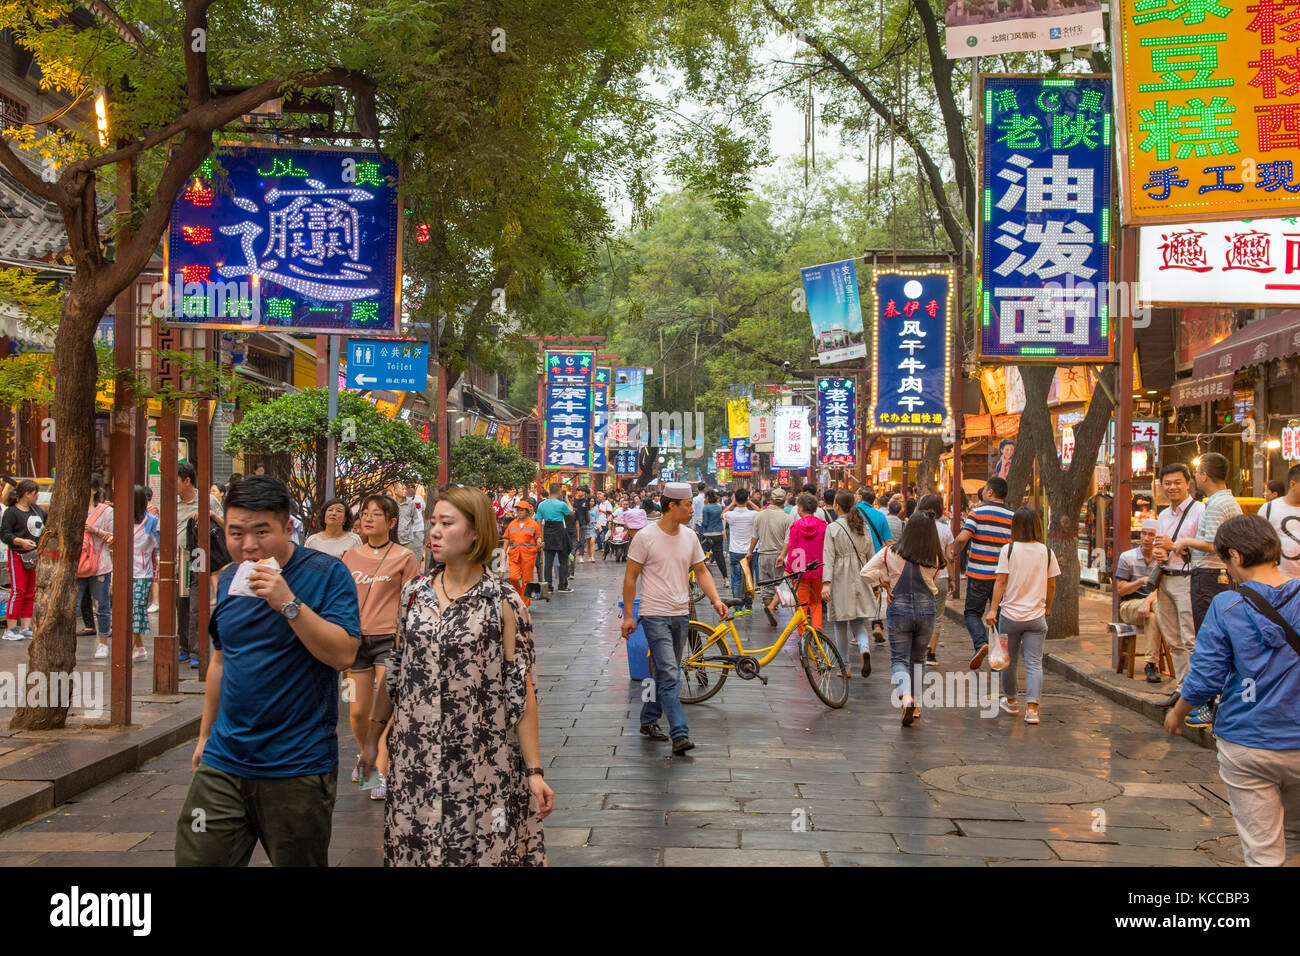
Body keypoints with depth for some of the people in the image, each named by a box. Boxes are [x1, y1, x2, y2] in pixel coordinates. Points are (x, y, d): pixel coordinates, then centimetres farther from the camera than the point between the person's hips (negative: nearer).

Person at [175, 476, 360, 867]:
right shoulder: (229, 579, 9)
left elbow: (343, 654, -18)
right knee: (197, 859, 3)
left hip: (298, 769, -5)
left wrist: (289, 603, -26)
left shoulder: (327, 574, -9)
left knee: (298, 861, 6)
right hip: (224, 760, 5)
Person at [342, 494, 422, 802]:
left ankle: (382, 773, 3)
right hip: (356, 639, 4)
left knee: (384, 710, -6)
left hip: (390, 638, -4)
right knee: (357, 712, 9)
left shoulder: (404, 557, -1)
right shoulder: (350, 557, 11)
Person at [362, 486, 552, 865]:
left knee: (482, 850, 5)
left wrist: (534, 771, -10)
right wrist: (373, 737, 14)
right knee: (415, 848, 12)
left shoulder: (502, 602, -8)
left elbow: (520, 688, -8)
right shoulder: (414, 592, 4)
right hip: (414, 758, 4)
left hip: (480, 762, -4)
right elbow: (397, 670, 13)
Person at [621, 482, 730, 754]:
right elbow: (630, 577, -5)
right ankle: (679, 734, -15)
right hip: (655, 615, -6)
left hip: (681, 614, 6)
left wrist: (715, 599, -3)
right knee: (669, 675, -12)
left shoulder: (689, 536, 7)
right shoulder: (646, 537, -10)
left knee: (666, 673, 15)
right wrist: (628, 615, -6)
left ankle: (649, 721, 31)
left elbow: (701, 571, 13)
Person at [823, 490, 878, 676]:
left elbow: (828, 558, -13)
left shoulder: (833, 528, -6)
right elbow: (871, 556, 12)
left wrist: (826, 583, -17)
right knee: (858, 621, 10)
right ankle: (865, 649, -19)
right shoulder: (863, 527, 8)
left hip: (840, 579, -4)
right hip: (860, 578, 4)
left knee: (840, 625, 7)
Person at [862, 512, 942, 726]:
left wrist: (884, 583, 5)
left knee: (899, 659, 4)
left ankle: (905, 696, -23)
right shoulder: (934, 559, -4)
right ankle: (914, 705, 23)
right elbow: (932, 583, 8)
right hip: (926, 610, 2)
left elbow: (866, 572, -7)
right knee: (918, 659, 17)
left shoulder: (891, 553, -6)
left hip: (899, 610, -2)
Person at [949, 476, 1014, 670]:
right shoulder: (1012, 517, 2)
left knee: (973, 612, 10)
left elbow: (962, 537, -20)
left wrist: (954, 553, -2)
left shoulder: (978, 512, -8)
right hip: (1003, 574, 3)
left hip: (979, 574, -3)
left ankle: (981, 643, -14)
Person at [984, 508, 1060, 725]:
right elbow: (1051, 586, 7)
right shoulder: (1046, 552, 0)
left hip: (1010, 614, -1)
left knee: (1009, 660, 15)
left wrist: (993, 609, -6)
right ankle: (1032, 708, -10)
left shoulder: (1008, 550, -7)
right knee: (1034, 663, 1)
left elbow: (1001, 582, -9)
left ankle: (1010, 700, 30)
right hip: (1036, 617, 1)